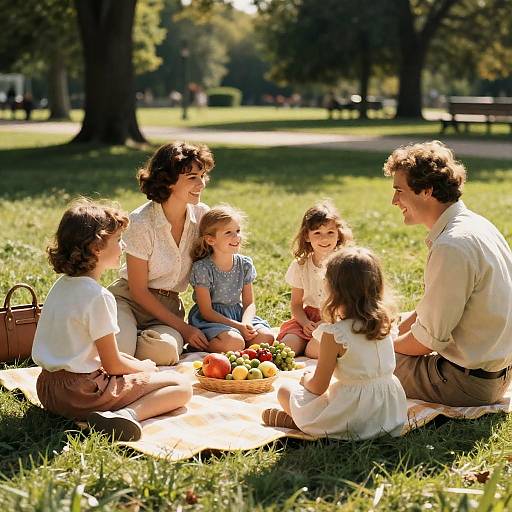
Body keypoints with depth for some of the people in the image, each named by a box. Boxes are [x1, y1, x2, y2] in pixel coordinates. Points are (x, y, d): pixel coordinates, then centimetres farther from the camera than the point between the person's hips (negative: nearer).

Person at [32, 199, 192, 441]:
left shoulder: (62, 284, 8)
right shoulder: (98, 296, -19)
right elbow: (113, 365, -13)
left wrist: (132, 362, 12)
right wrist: (144, 367, 6)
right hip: (80, 393, -9)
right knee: (181, 387, -7)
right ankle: (127, 415, -28)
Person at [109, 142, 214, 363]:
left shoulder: (201, 214, -4)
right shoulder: (141, 222, -18)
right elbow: (138, 291, -13)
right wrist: (182, 327, -14)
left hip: (169, 305, 4)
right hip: (129, 299, -4)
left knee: (165, 350, -30)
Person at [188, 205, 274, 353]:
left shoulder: (245, 264, 1)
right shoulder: (202, 268, -16)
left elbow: (249, 303, 5)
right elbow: (207, 311, -15)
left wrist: (246, 323, -18)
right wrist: (238, 326, -22)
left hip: (237, 314, 6)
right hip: (209, 319, -5)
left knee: (266, 337, -19)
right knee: (234, 343, -33)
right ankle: (203, 344, -5)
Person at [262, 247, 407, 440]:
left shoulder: (334, 334, -19)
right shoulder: (383, 322, -2)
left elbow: (318, 387, -12)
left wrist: (306, 379, 11)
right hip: (392, 412, 6)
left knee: (285, 391, 13)